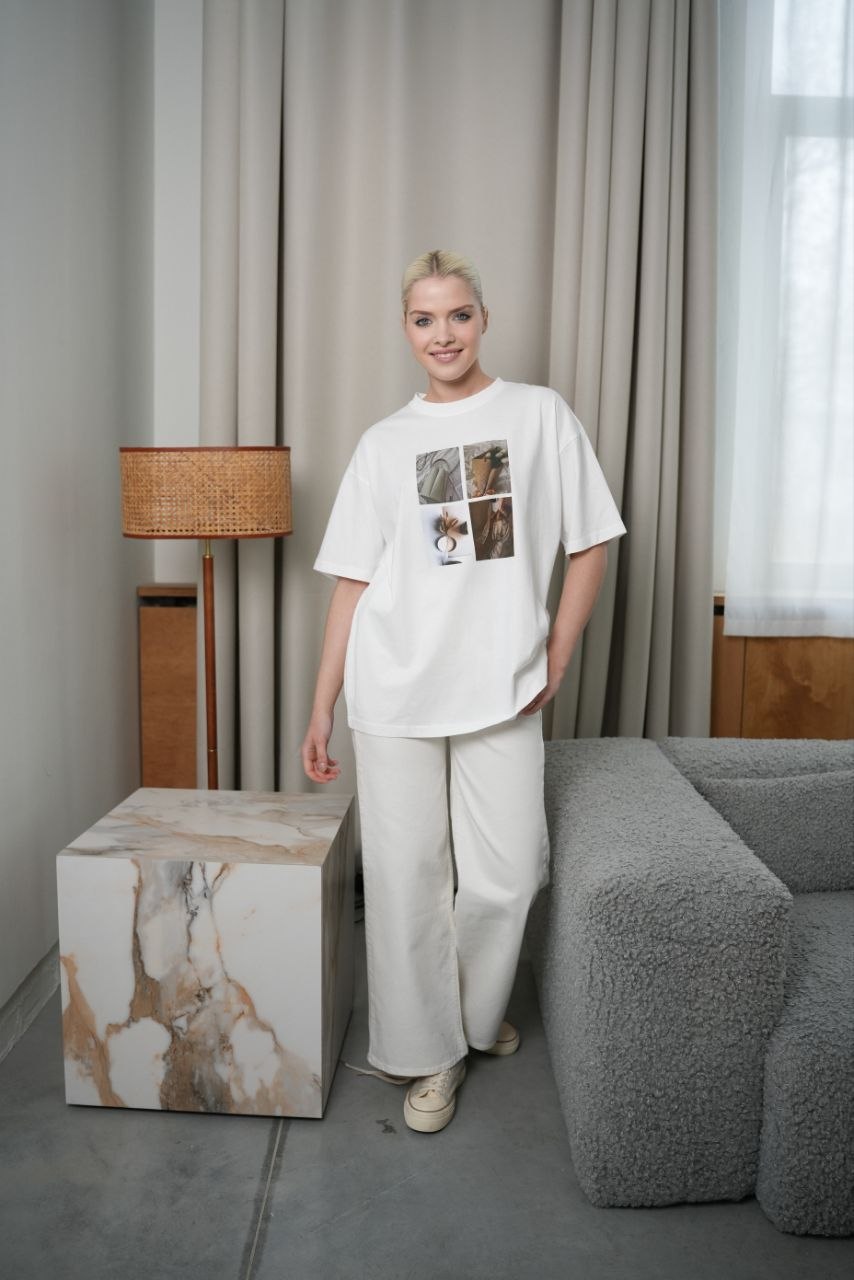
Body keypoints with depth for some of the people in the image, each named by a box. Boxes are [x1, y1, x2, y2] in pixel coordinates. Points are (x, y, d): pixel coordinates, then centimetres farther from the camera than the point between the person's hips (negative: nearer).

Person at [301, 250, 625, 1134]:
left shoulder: (541, 415, 4)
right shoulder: (384, 444, 7)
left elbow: (590, 545, 6)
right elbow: (352, 582, 6)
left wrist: (553, 665, -1)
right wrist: (321, 710, 4)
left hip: (502, 691, 0)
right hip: (395, 694, 1)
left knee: (505, 878, 3)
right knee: (407, 877, 5)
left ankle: (477, 1010, 34)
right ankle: (430, 1050, 26)